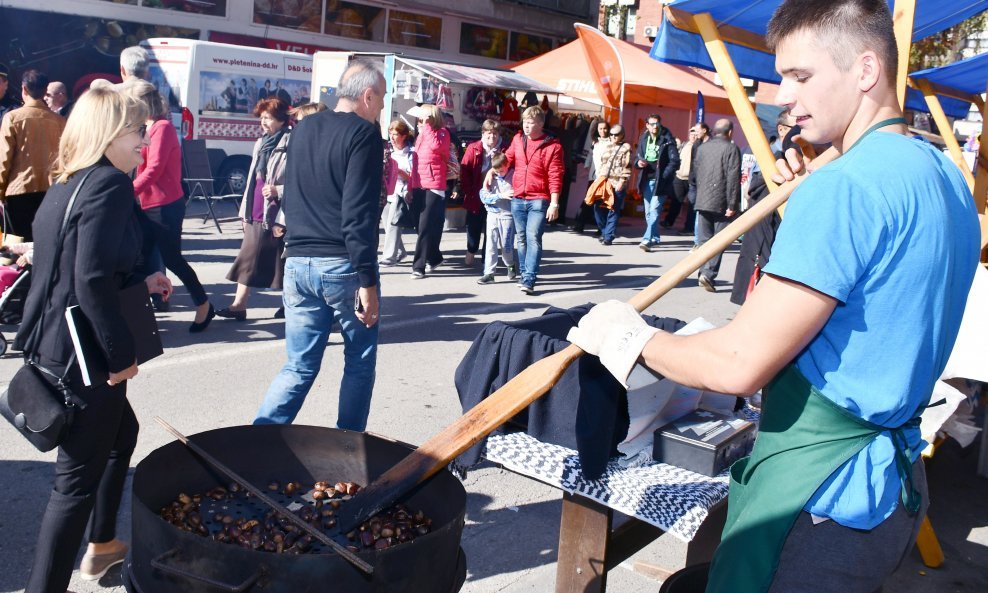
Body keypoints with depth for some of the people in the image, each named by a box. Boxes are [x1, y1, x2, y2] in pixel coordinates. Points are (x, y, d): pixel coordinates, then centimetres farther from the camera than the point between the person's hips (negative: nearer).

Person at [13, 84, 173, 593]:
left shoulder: (68, 183, 12)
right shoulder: (111, 184, -17)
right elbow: (92, 281, -26)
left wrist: (140, 283, 19)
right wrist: (122, 354, -19)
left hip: (55, 339, 10)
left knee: (121, 431, 26)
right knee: (78, 475, 1)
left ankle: (102, 545, 41)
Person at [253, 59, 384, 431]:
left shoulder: (303, 129, 13)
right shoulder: (364, 133, -9)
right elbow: (359, 214, -18)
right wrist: (367, 281, -17)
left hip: (298, 264, 6)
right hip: (344, 265, -6)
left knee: (299, 367, 11)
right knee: (360, 363, 11)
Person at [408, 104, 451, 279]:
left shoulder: (442, 133, -4)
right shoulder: (421, 135, 15)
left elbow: (436, 145, -27)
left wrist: (426, 125, -20)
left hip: (434, 187, -7)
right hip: (419, 187, 8)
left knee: (425, 228, -9)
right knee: (423, 226, 13)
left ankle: (419, 266, -8)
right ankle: (434, 258, 29)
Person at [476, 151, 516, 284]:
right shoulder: (491, 178, 3)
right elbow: (484, 196, -7)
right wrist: (500, 195, -16)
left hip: (507, 215, -3)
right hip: (492, 214, 3)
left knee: (506, 245, 3)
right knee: (491, 245, 1)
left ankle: (510, 265, 32)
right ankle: (489, 273, 4)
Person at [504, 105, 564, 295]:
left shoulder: (552, 146, -7)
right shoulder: (518, 139, 8)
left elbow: (555, 177, -10)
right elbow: (508, 158, 21)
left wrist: (554, 204, -13)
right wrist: (492, 171, 6)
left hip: (538, 200, -5)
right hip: (517, 199, 5)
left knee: (533, 237, -13)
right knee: (521, 238, 11)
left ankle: (529, 279, -14)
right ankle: (524, 274, 22)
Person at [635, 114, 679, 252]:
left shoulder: (667, 140, -6)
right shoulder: (643, 139, 10)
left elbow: (675, 161, -10)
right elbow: (637, 157, 17)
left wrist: (664, 176, -20)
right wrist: (638, 162, -7)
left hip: (660, 181, -6)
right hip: (647, 180, 6)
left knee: (654, 210, -14)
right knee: (648, 212, 12)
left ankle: (647, 239, -18)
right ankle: (655, 237, 26)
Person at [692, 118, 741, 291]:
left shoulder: (702, 148, 11)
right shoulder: (731, 149, -7)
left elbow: (695, 172, 17)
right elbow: (733, 178, -13)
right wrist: (732, 204, -12)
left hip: (702, 201, 5)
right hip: (721, 203, -5)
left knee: (703, 239, 10)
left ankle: (704, 273, 10)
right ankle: (708, 273, -12)